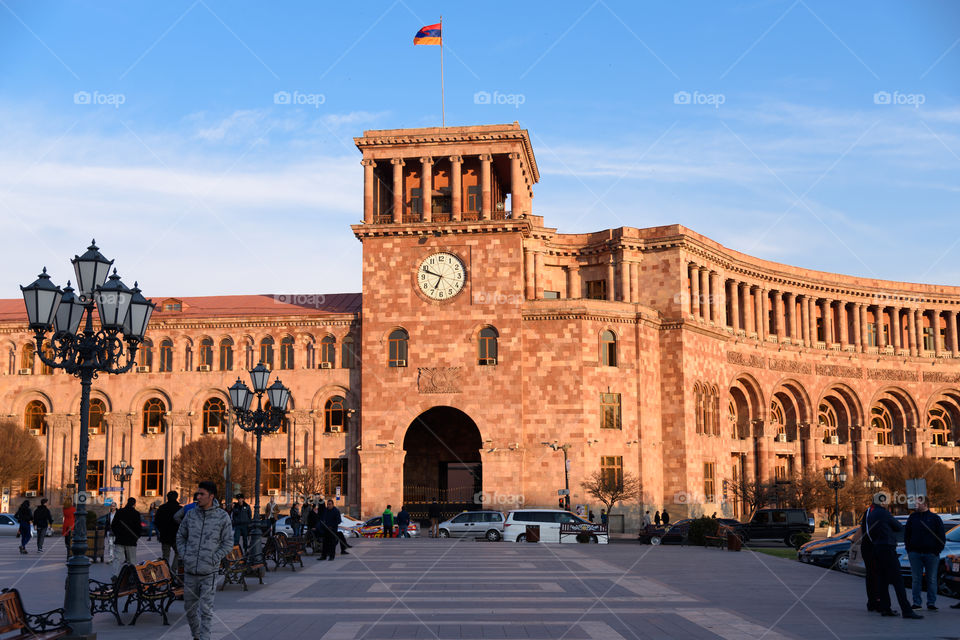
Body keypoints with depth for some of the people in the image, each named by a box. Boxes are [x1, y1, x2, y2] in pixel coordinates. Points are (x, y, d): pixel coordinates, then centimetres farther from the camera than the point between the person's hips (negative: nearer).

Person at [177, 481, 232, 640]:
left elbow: (228, 543, -1)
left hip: (209, 573, -4)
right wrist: (183, 556, 1)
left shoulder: (222, 517, -6)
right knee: (190, 608, 15)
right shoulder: (191, 514, 2)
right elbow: (180, 536, 14)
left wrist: (214, 560, -10)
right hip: (189, 571, 4)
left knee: (206, 610, -6)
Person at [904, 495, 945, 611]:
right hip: (915, 553, 2)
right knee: (916, 579, 1)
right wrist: (909, 549, 4)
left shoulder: (935, 518, 2)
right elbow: (906, 534, 13)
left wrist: (937, 551, -3)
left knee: (931, 579, 3)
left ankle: (931, 603, 10)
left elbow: (942, 536, 4)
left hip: (931, 554, -1)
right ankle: (916, 602, 6)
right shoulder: (912, 517, 8)